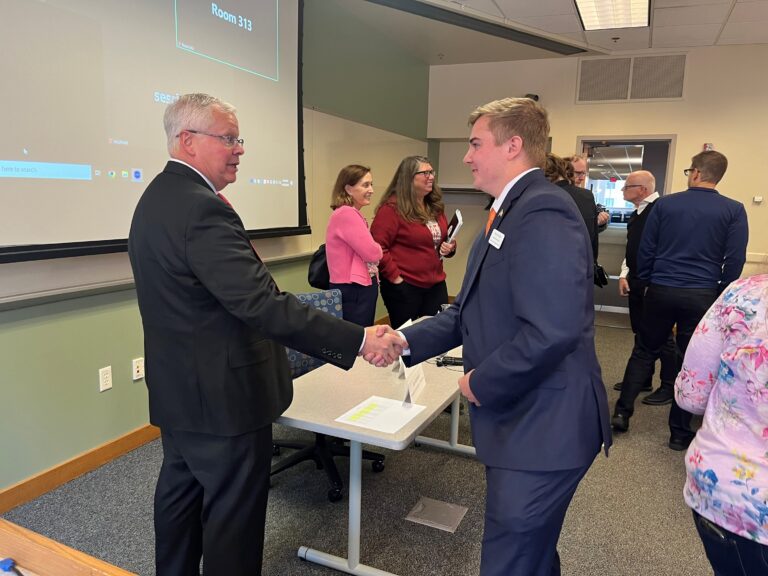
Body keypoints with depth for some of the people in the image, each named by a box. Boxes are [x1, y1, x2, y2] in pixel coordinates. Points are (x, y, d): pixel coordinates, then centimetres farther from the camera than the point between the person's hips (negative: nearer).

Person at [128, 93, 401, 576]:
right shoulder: (203, 210, -24)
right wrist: (358, 341, -33)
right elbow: (263, 304, -32)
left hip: (177, 390, 10)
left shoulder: (157, 198, 9)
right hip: (222, 396, -10)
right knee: (232, 518, 5)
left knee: (181, 496, 23)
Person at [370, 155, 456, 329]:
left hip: (436, 284, 7)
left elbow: (443, 237, 25)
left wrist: (449, 247, 2)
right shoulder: (392, 208, -12)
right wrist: (395, 277, -19)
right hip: (404, 287, -7)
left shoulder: (435, 206, 11)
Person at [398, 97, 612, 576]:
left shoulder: (542, 213, -21)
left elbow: (552, 331, -32)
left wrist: (482, 383, -18)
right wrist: (407, 342, 2)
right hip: (522, 421, 10)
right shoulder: (510, 212, 12)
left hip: (541, 429, -10)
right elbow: (473, 310, 13)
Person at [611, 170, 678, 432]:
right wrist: (624, 275, 11)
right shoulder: (636, 214, 14)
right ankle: (643, 380, 30)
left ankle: (669, 387, 14)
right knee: (641, 334, 17)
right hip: (636, 283, 9)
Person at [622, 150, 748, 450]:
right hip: (703, 296, 0)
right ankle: (679, 432, 16)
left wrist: (647, 282, 15)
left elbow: (646, 249, 3)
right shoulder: (734, 210, -2)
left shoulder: (665, 203, 0)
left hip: (661, 290, 1)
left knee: (645, 351, 15)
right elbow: (735, 260, -5)